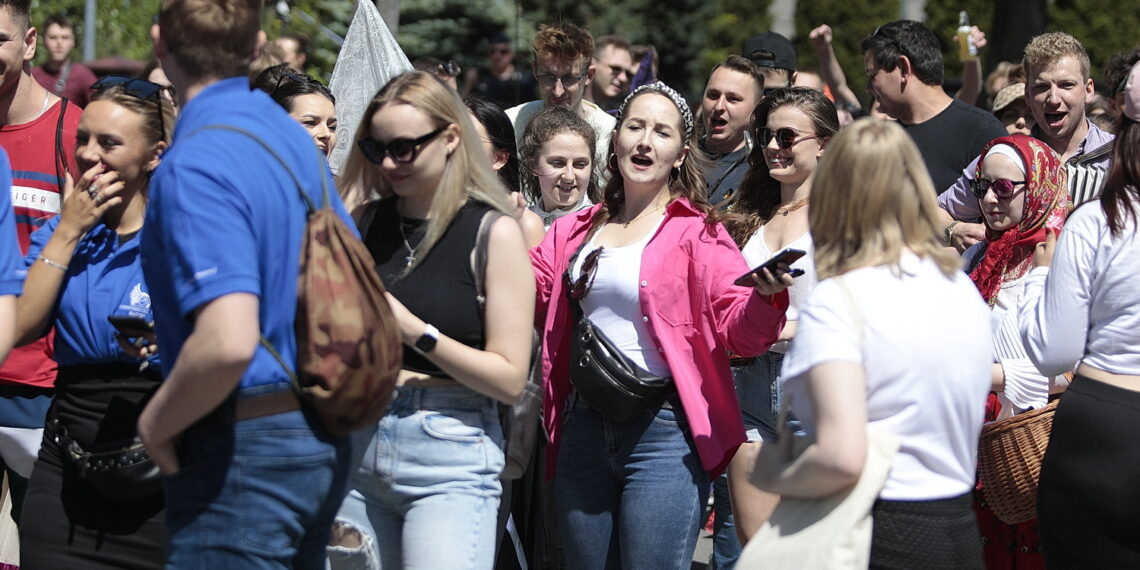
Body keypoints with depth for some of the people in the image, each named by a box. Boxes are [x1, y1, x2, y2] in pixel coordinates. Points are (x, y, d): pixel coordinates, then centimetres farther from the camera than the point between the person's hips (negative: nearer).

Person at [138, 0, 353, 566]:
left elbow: (228, 342, -30)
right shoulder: (292, 137, 7)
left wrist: (157, 423, -15)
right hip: (320, 441, 9)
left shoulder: (194, 165, -20)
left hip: (243, 453, -9)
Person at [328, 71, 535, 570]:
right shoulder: (368, 221, 10)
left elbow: (509, 379, -9)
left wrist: (415, 330, -16)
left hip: (449, 458, -5)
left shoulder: (494, 230, -4)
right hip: (358, 445, 5)